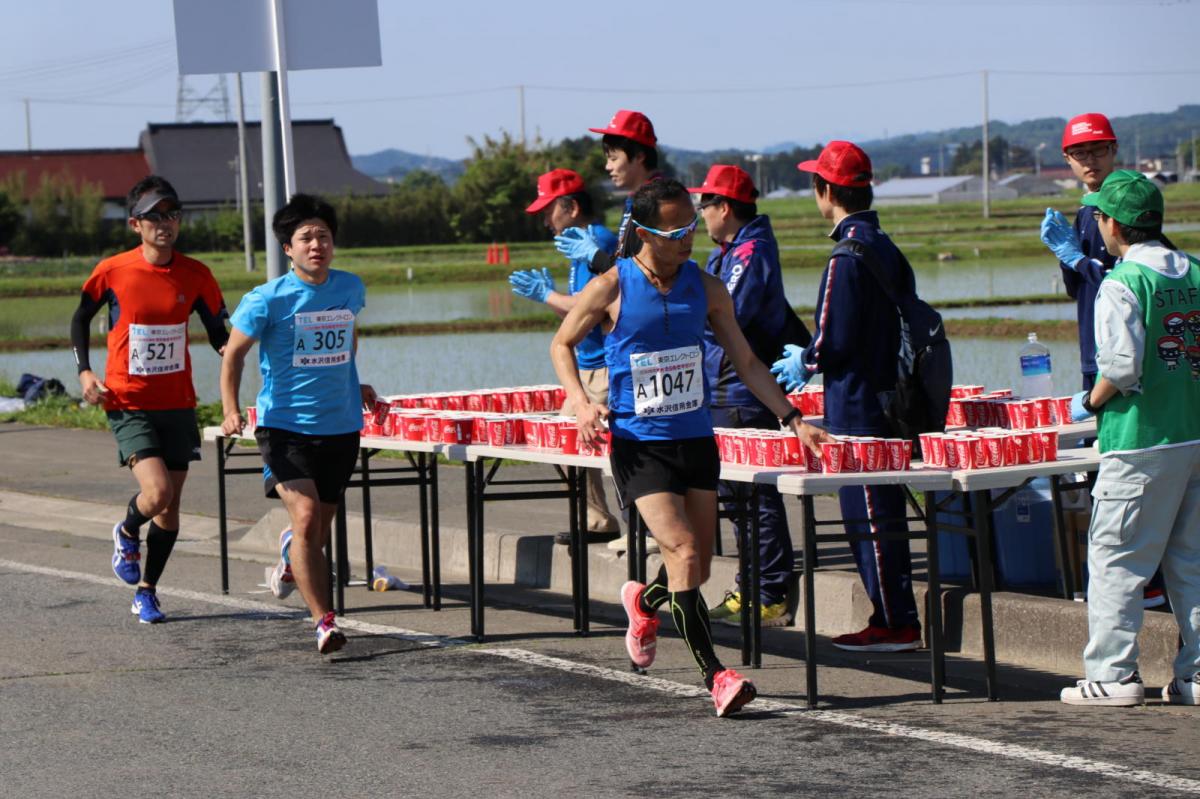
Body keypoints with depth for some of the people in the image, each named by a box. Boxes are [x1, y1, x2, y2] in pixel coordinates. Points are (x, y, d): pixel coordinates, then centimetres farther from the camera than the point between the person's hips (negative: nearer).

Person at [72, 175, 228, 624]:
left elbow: (217, 332, 8)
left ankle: (146, 592, 26)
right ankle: (127, 533, 15)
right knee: (157, 492, -20)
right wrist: (84, 372, -3)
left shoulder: (195, 275, -1)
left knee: (170, 508, 7)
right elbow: (80, 319, 9)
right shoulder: (113, 272, -7)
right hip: (128, 405, -3)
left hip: (178, 404, 3)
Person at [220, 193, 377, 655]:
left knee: (319, 532, 13)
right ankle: (324, 622, -18)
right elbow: (234, 354, -1)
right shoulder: (268, 300, -10)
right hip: (286, 426, -4)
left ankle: (291, 554, 50)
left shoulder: (350, 288, 3)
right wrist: (231, 411, -13)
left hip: (342, 427, 4)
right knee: (306, 519, -21)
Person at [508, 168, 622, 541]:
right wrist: (547, 293, 9)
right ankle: (597, 521, 17)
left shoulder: (598, 242, -15)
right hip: (586, 367, 11)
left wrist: (547, 295, -11)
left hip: (604, 368, -11)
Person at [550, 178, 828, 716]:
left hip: (696, 441, 4)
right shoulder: (611, 288, -8)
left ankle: (645, 603, 43)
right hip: (639, 444, -4)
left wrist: (792, 419, 3)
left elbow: (745, 362, 10)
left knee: (697, 567, 9)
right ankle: (716, 676, -15)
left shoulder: (706, 288, 3)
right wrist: (581, 402, -10)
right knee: (683, 552, -18)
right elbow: (562, 344, 6)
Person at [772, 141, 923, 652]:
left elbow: (834, 340, -20)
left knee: (869, 516, -3)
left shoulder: (848, 255, -17)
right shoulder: (887, 248, 11)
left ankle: (896, 624, -1)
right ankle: (895, 619, 18)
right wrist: (812, 359, 20)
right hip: (888, 395, 9)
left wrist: (805, 362, 2)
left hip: (856, 407, -9)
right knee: (884, 512, 14)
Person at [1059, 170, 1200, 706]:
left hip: (1139, 443, -6)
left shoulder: (1123, 283, -11)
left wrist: (1090, 403, -2)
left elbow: (1122, 366, -18)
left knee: (1115, 558, 1)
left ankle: (1112, 673, -1)